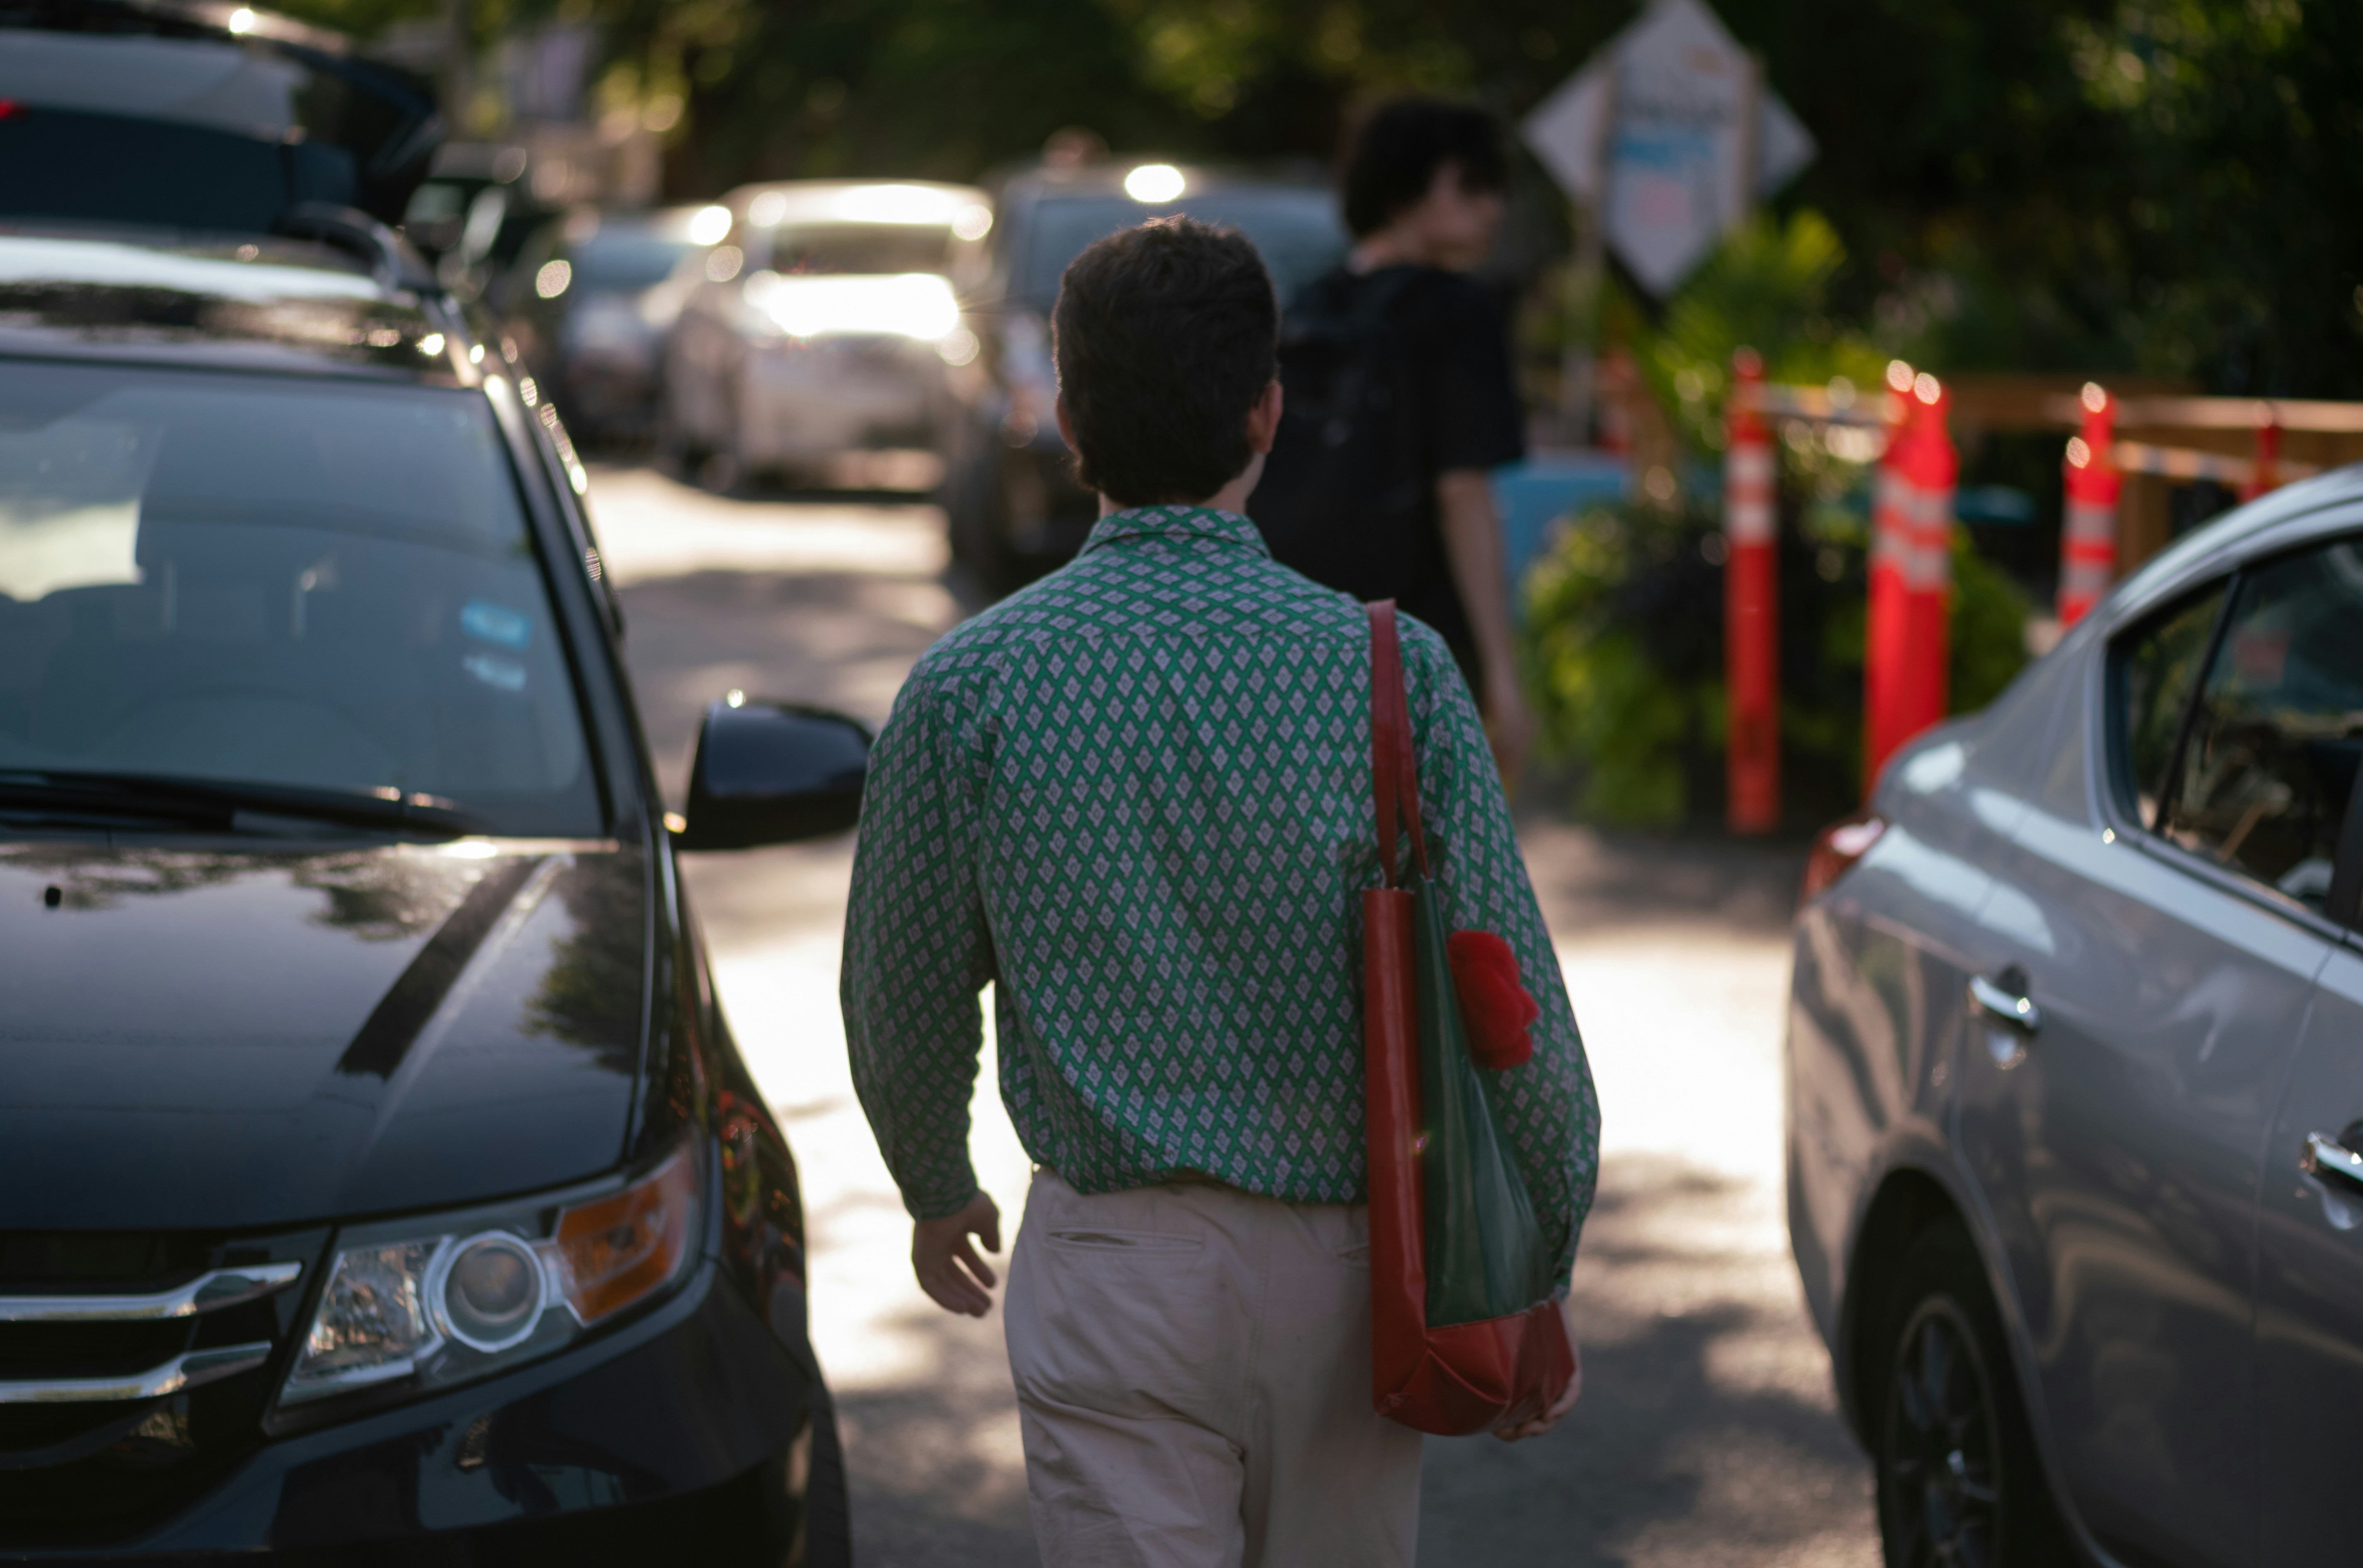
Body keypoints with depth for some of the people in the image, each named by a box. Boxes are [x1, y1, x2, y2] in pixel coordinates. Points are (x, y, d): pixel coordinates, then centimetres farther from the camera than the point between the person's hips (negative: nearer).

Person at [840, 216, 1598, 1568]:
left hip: (1114, 1267, -1)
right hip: (1349, 1257, 1)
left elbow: (905, 1007, 4)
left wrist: (940, 1192, 24)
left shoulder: (971, 686, -7)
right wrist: (1540, 1281, 6)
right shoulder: (1393, 670, -9)